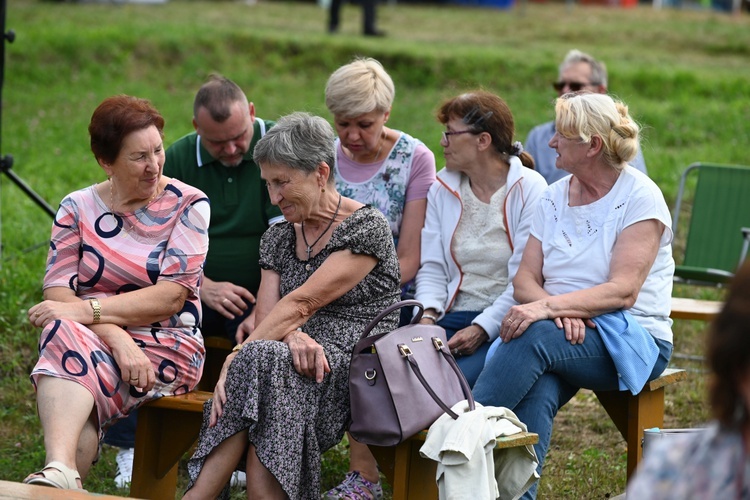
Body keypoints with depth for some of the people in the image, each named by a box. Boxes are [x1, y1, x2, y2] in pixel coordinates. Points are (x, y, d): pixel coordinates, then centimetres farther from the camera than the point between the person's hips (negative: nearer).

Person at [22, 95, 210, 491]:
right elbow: (57, 292, -3)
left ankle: (60, 474, -45)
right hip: (96, 340, 3)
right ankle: (62, 471, -52)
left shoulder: (188, 205, 2)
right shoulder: (77, 208, 9)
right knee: (65, 334, -34)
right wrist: (117, 338, -21)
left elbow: (172, 295, -9)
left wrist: (86, 311, -20)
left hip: (166, 347, -2)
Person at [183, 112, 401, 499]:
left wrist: (238, 358, -22)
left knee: (261, 361, -33)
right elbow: (266, 316, 4)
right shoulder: (277, 238, 16)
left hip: (357, 371, -5)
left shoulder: (367, 227, -5)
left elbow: (301, 303, -15)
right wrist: (294, 337, -21)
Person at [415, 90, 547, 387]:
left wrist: (481, 329, -19)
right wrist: (427, 317, -9)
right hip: (456, 315, 5)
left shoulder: (529, 189, -5)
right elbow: (432, 268, 11)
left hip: (506, 321, -4)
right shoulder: (443, 190, 13)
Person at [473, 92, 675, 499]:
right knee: (535, 394, -32)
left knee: (535, 336, -34)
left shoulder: (640, 197, -6)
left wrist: (548, 306, -28)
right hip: (564, 332, 5)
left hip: (631, 341, -4)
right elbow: (525, 281, 6)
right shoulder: (554, 197, 12)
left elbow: (623, 292, -17)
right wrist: (560, 311, -17)